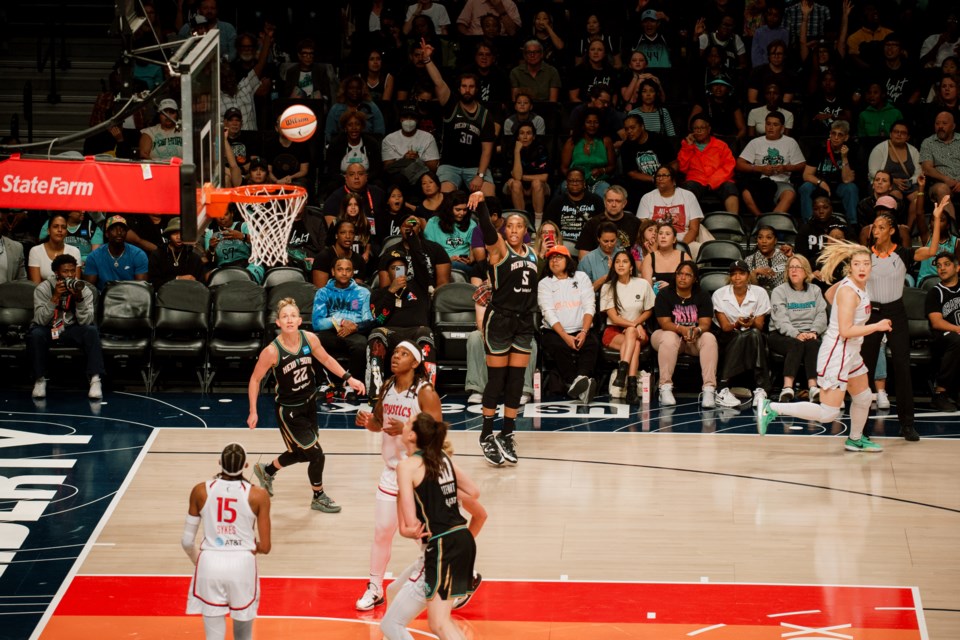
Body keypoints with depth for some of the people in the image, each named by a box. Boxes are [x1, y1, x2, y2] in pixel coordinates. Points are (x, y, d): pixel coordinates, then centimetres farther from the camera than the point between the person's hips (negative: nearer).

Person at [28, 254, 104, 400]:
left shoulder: (83, 290, -9)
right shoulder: (43, 289, -13)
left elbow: (85, 322, -18)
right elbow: (40, 320, -23)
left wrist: (79, 299, -32)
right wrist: (55, 297, -33)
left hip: (71, 330, 1)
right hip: (48, 329, -1)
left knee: (92, 331, -28)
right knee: (36, 334, -35)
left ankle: (95, 380, -30)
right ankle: (40, 380, -19)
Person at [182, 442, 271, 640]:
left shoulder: (200, 491, -2)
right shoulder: (258, 495, -6)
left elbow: (187, 541, 5)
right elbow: (265, 547, -3)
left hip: (210, 564, 1)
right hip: (242, 565, -1)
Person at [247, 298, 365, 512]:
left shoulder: (309, 339, -13)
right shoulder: (272, 351, -25)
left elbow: (326, 359, 6)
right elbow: (255, 379, -12)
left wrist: (348, 378, 1)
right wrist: (253, 412, -13)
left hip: (309, 404, 6)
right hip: (289, 410, -6)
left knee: (302, 453, 22)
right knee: (317, 455, -3)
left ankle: (267, 471, 50)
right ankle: (319, 497, 24)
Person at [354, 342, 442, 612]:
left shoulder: (425, 392, -16)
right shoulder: (387, 387, 5)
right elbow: (379, 422, 18)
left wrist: (405, 429, -32)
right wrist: (368, 422, -5)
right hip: (392, 468, 6)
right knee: (382, 531, 8)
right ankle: (374, 589, 20)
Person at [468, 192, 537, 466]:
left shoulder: (530, 253, 11)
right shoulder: (499, 248, -6)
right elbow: (486, 227, -26)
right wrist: (480, 202, -43)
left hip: (524, 322, 6)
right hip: (499, 319, -6)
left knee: (517, 379, 6)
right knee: (496, 378, -3)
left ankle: (507, 434, 14)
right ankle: (487, 436, 5)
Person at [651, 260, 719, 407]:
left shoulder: (703, 296, 3)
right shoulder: (664, 295, -3)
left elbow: (705, 323, -9)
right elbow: (665, 323, -14)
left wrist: (697, 330, -34)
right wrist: (682, 329, -33)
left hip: (695, 339, 2)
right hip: (670, 333, -2)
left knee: (709, 338, -30)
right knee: (669, 338, -37)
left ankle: (709, 389, -40)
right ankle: (665, 388, -42)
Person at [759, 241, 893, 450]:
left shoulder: (853, 286, 4)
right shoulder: (849, 292, -23)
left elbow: (829, 294, 25)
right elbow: (845, 331, -26)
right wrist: (876, 326, -21)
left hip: (850, 353, 10)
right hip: (836, 354, -10)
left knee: (863, 398, 25)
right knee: (828, 414, -10)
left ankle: (855, 439, 46)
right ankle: (773, 408, -8)